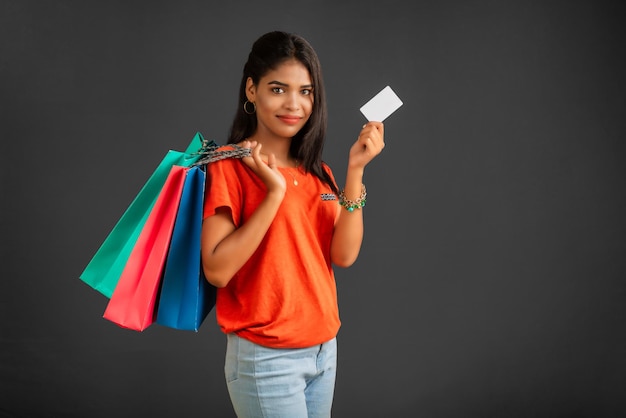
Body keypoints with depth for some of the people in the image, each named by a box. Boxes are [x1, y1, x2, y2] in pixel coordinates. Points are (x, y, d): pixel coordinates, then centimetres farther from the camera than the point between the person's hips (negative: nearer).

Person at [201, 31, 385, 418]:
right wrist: (274, 192, -23)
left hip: (324, 348, 6)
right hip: (266, 357, -6)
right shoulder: (230, 165, -10)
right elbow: (217, 270, -19)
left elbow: (344, 255, -4)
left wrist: (355, 170, -12)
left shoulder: (318, 172, 8)